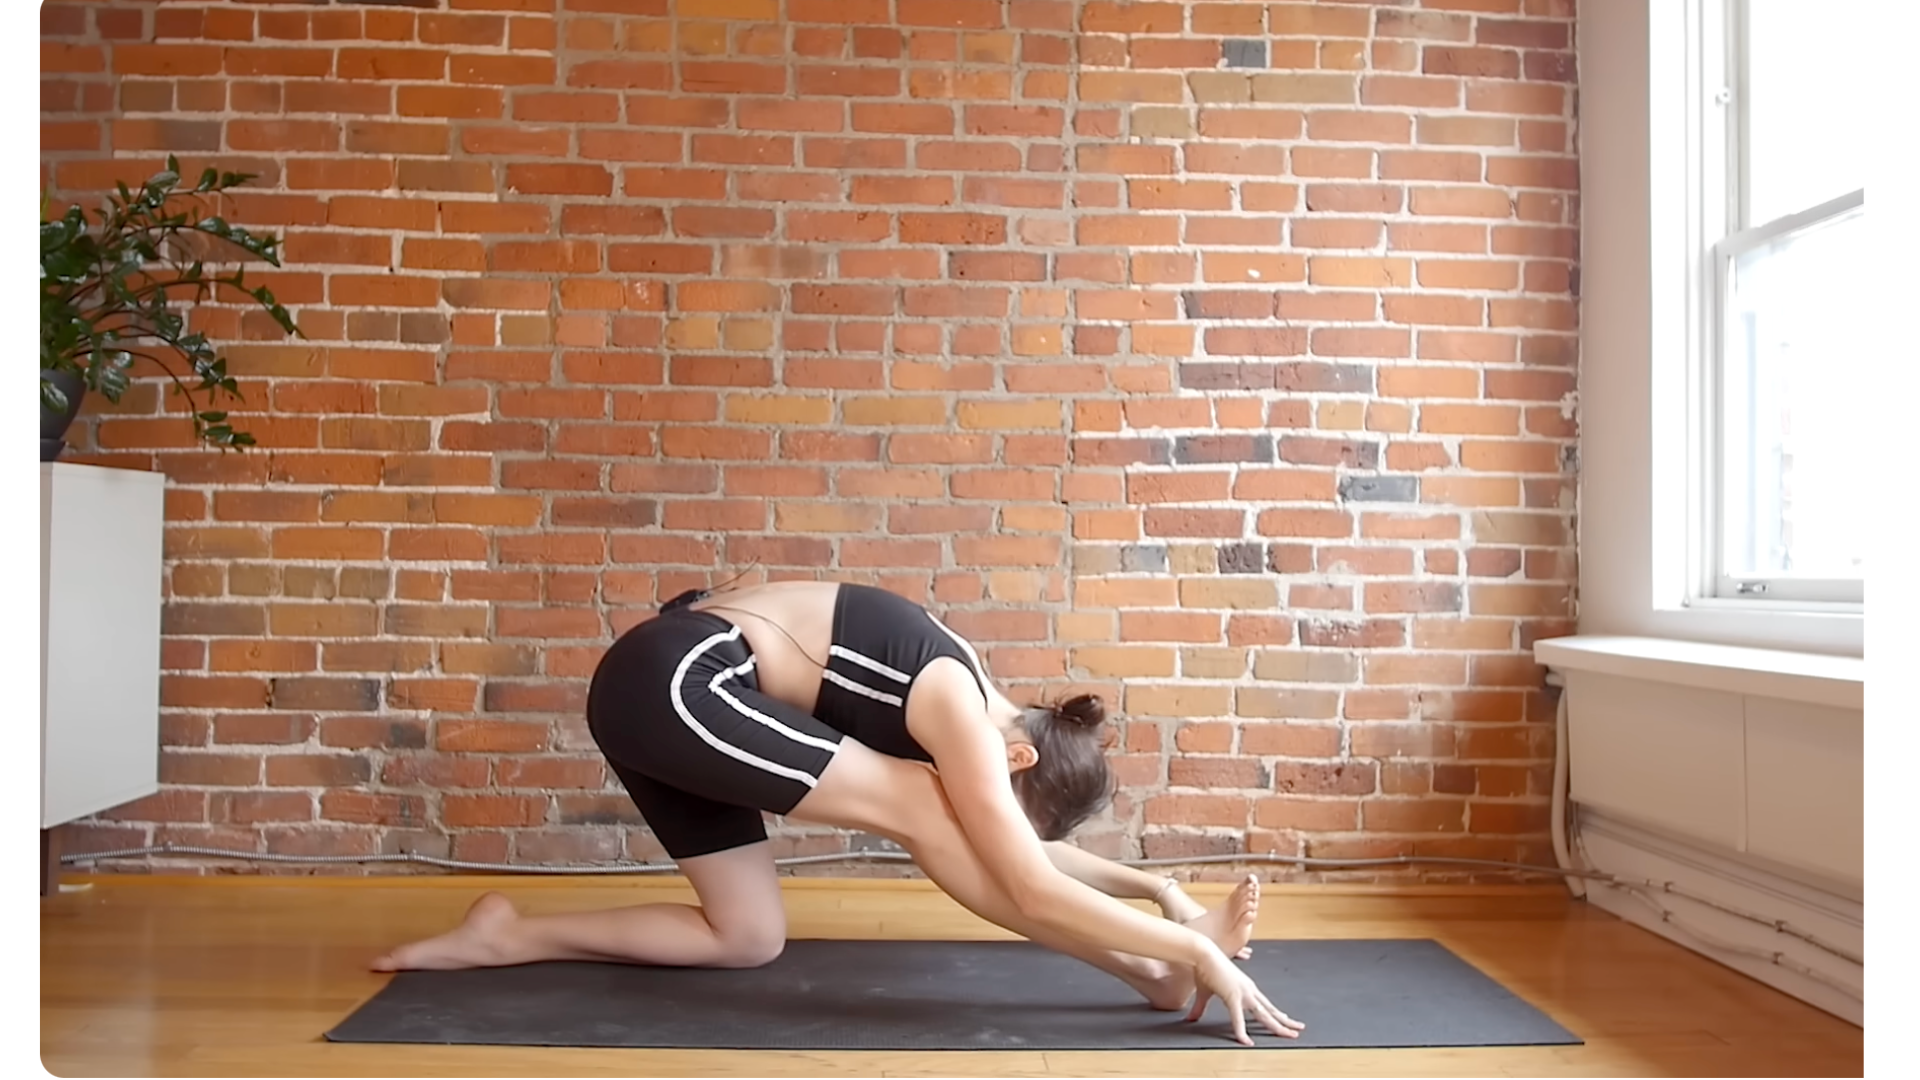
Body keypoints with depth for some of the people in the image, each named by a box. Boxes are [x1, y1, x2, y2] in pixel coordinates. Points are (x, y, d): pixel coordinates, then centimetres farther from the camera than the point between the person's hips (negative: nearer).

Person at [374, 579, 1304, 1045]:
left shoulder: (961, 701, 12)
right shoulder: (963, 720, -14)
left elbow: (1027, 852, 22)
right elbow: (1034, 892, -16)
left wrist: (1157, 885, 19)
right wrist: (1198, 951, -13)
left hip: (670, 683, 9)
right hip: (672, 677, -9)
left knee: (749, 941, 10)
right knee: (914, 808, -15)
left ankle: (508, 937, 15)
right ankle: (1151, 971, -8)